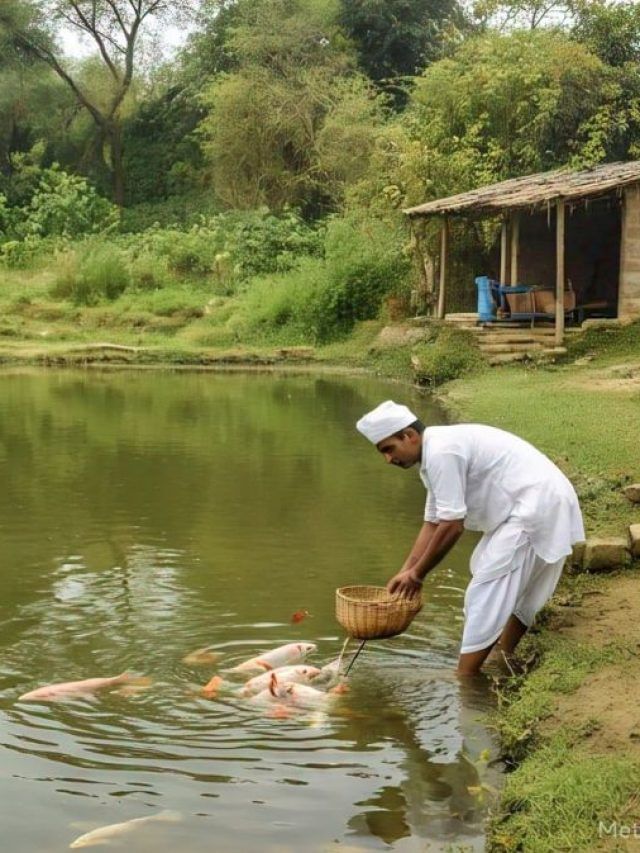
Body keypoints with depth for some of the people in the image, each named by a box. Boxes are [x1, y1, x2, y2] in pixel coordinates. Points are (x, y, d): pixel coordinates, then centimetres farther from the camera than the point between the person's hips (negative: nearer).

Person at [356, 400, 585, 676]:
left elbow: (451, 526, -19)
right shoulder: (435, 454, 13)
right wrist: (406, 571, 13)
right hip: (543, 500, 10)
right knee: (515, 590, 20)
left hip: (537, 505, -10)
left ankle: (462, 682, -3)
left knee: (487, 590, -8)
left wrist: (417, 574, -9)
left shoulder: (441, 452, -19)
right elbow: (432, 523, 17)